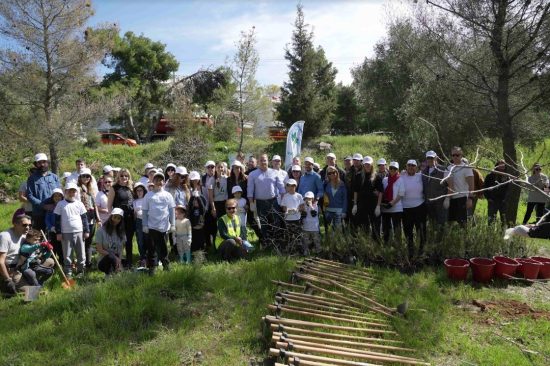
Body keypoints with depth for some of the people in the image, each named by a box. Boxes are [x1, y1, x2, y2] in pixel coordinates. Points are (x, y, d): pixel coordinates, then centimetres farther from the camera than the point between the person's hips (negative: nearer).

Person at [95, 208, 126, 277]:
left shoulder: (121, 232, 8)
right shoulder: (101, 230, -4)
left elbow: (121, 250, 5)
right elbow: (99, 249, -10)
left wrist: (119, 261, -13)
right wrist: (115, 258, -17)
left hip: (117, 261, 4)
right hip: (103, 261, -4)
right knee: (111, 257, -38)